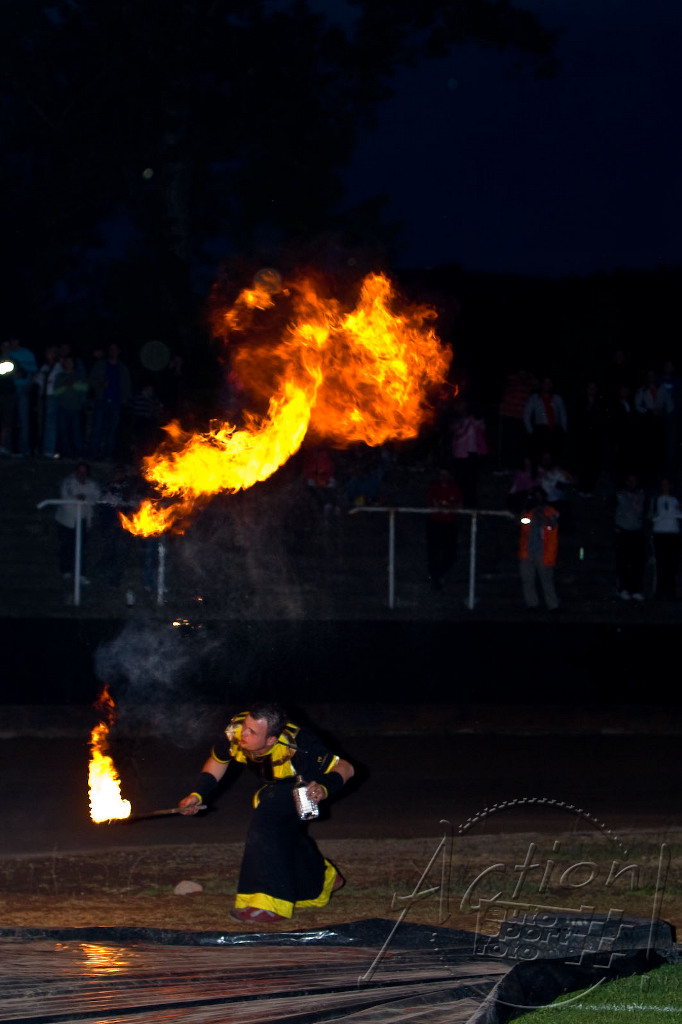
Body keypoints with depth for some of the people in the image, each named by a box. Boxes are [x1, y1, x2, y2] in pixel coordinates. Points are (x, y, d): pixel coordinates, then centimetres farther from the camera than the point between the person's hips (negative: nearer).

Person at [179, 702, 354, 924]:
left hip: (303, 785, -7)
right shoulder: (234, 732, -29)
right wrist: (197, 794, -13)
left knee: (266, 826, -26)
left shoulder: (297, 745, -42)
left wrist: (324, 789, -51)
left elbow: (345, 768, -32)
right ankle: (324, 879, 47)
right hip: (275, 784, 7)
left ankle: (270, 905, -21)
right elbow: (217, 761, -4)